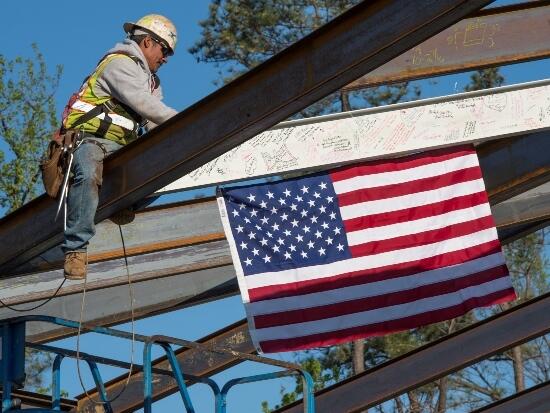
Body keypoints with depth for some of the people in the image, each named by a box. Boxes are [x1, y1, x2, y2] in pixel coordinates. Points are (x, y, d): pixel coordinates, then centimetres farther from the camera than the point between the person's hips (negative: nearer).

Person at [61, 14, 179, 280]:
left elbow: (155, 123, 13)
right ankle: (76, 248, -40)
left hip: (120, 146, 10)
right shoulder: (120, 64, -4)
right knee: (89, 176, -36)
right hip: (90, 138, -10)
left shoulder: (150, 80, 25)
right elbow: (142, 104, -17)